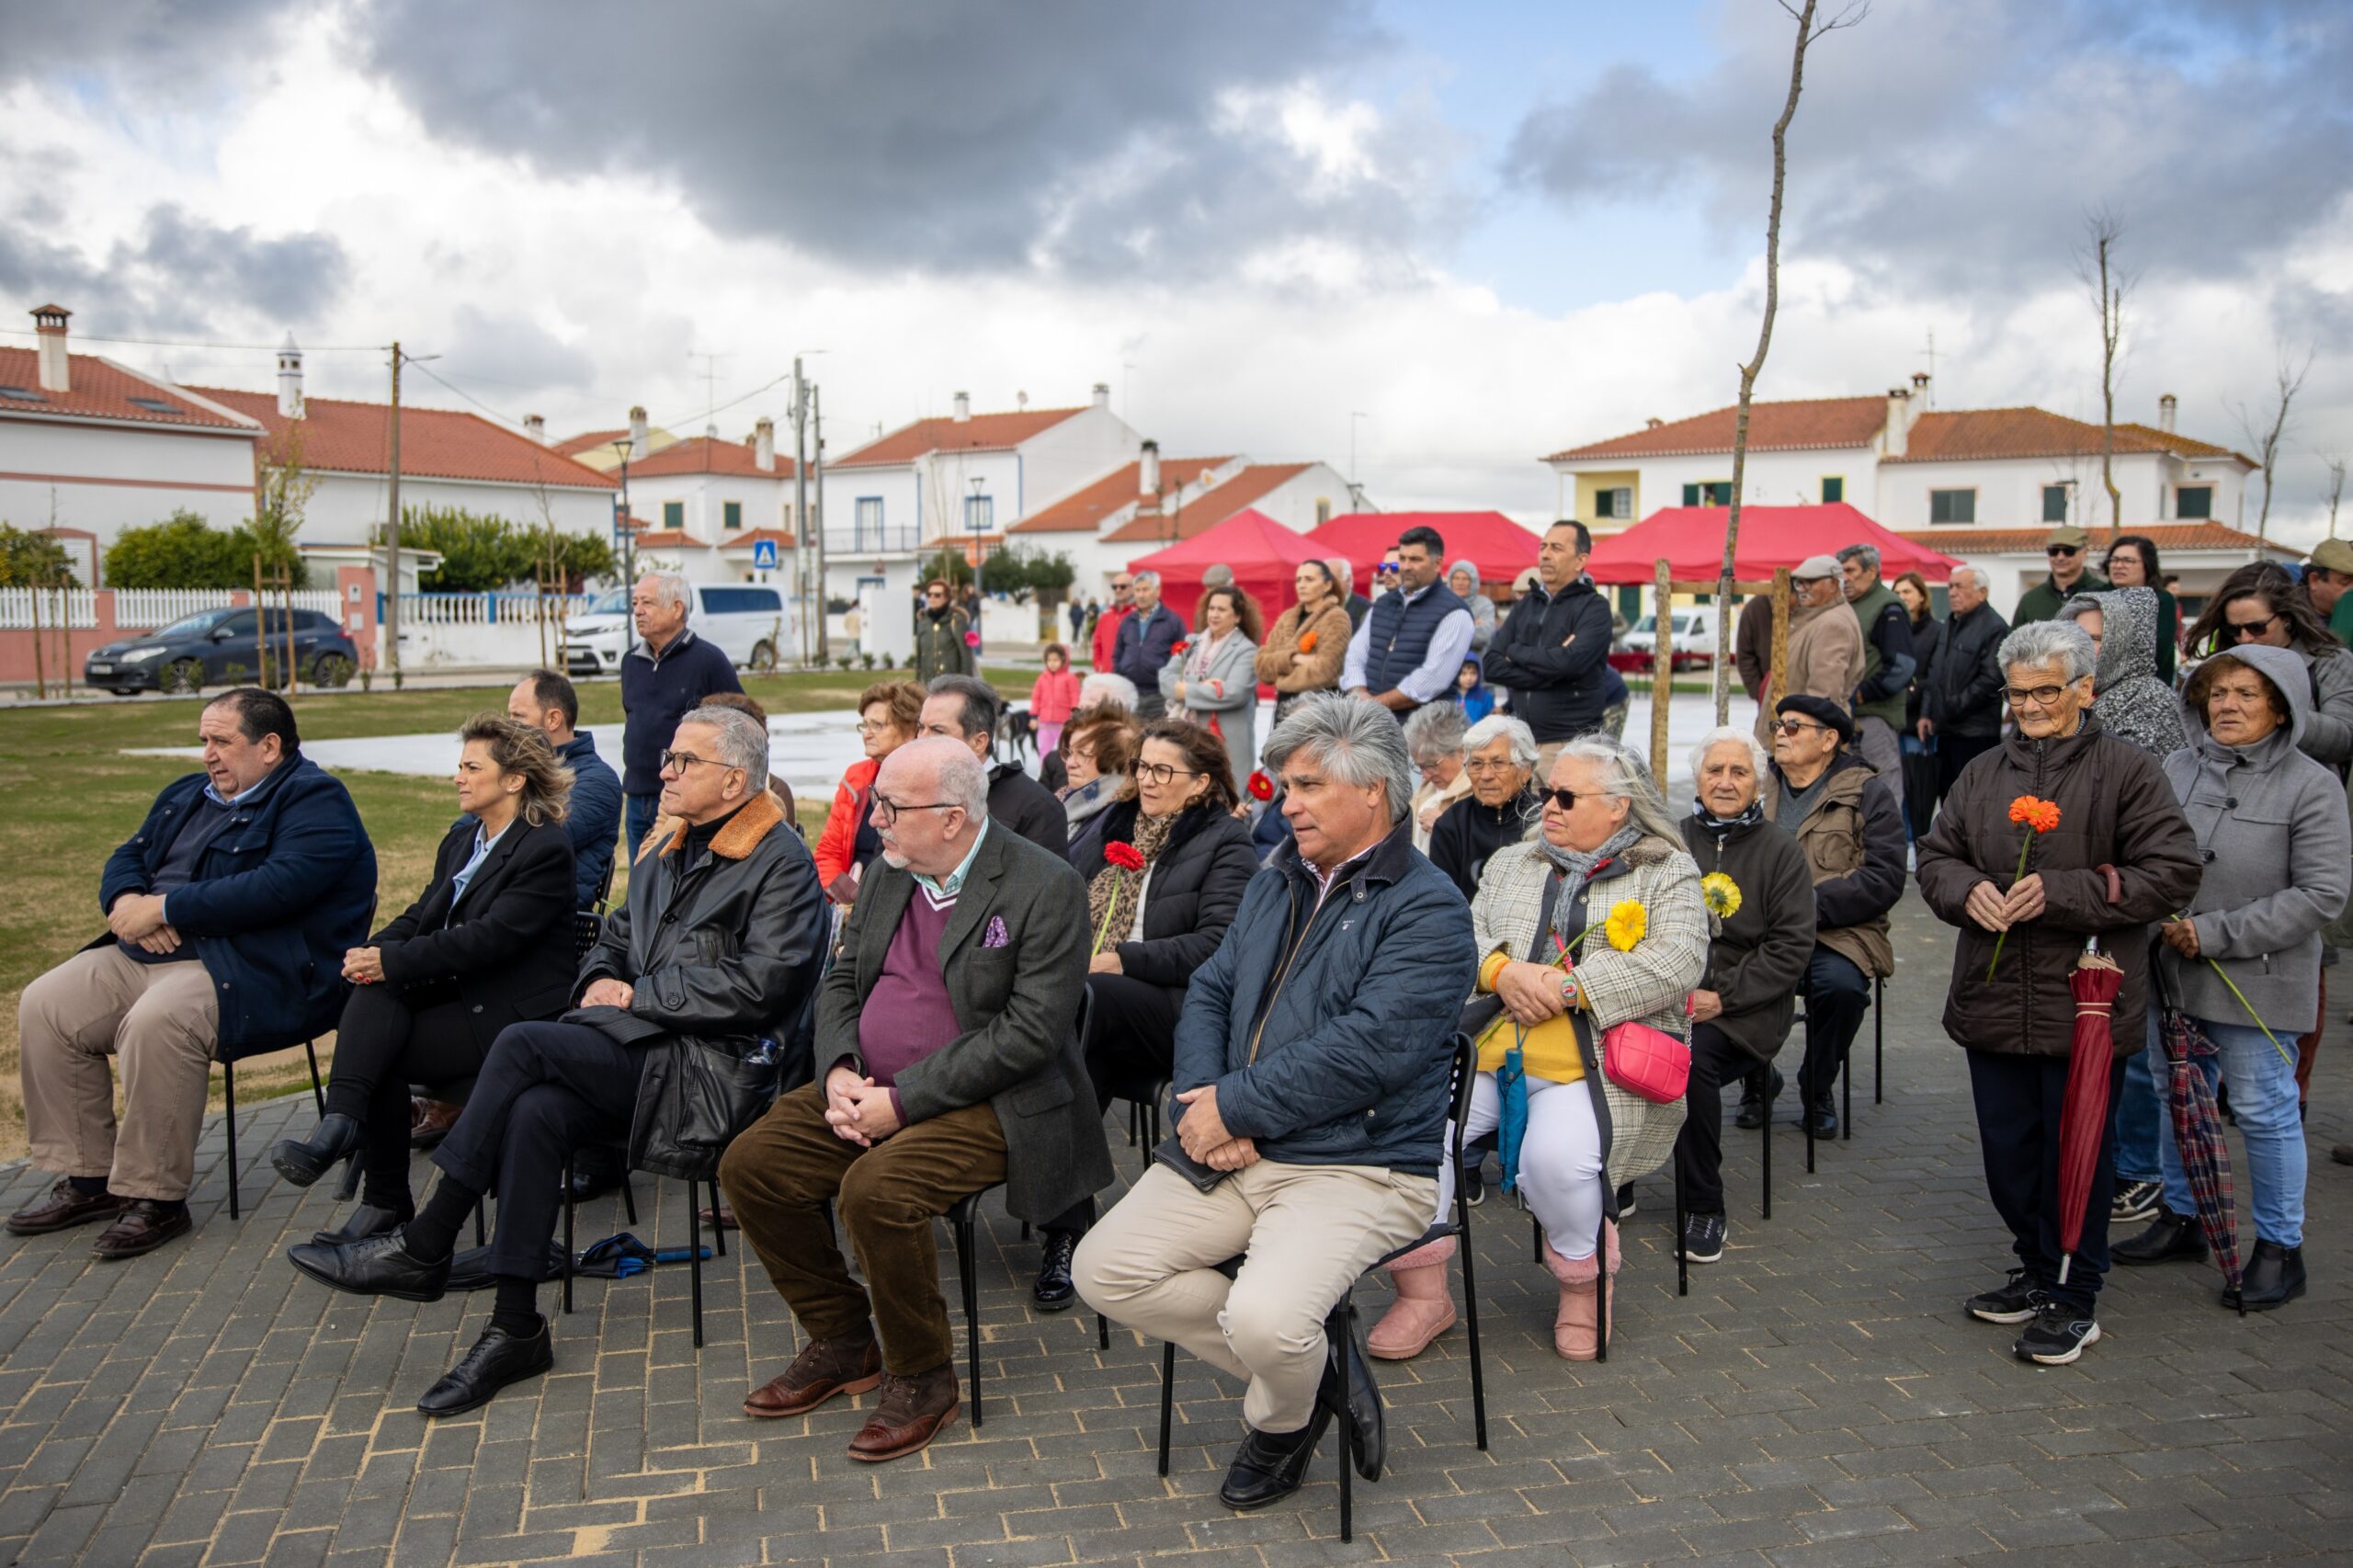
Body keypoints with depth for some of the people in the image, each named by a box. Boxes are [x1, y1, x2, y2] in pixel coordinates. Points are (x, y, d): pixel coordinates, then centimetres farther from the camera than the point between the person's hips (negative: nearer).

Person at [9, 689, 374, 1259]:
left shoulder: (314, 799, -8)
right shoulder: (187, 795, 22)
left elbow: (280, 886, -22)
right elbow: (128, 856, 21)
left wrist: (164, 908, -18)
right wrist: (127, 901, -5)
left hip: (254, 970, -9)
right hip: (143, 954, 10)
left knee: (157, 1021, -34)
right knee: (44, 1006, -6)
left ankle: (156, 1198, -20)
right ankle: (87, 1177, 4)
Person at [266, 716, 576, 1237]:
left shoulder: (546, 849, -12)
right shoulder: (462, 838, 17)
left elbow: (491, 937, -21)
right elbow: (422, 914, 12)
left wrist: (392, 960, -22)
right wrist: (373, 951, -9)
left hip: (511, 1014, -7)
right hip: (457, 993, 7)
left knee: (380, 1052, -21)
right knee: (378, 988, -23)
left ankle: (387, 1200, -15)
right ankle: (340, 1126, -30)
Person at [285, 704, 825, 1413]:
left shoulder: (783, 864, -6)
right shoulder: (666, 853, 22)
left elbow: (759, 986, -16)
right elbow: (616, 938, 29)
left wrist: (635, 996, -10)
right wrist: (600, 981, 4)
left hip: (710, 1058, -7)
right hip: (639, 1047, 7)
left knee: (522, 1044, -22)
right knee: (534, 1113, -23)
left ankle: (423, 1249, -10)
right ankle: (516, 1333, -15)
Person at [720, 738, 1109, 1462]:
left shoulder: (1045, 887, -16)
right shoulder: (893, 871, 8)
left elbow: (1031, 1030, -21)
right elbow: (842, 979, 14)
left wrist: (904, 1100, -22)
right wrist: (840, 1071, -7)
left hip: (985, 1104, -8)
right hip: (872, 1088, 8)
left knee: (875, 1189, -30)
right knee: (750, 1163, -6)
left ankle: (923, 1376, -4)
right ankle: (842, 1339, 14)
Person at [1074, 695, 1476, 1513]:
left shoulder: (1426, 909, -10)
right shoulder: (1275, 884, 16)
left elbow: (1365, 1051, -20)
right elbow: (1209, 992, 13)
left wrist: (1234, 1107, -16)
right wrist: (1203, 1100, -7)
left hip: (1359, 1166, -7)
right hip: (1234, 1150, 8)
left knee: (1265, 1317, -29)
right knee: (1103, 1269, -6)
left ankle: (1280, 1420, 11)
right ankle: (1307, 1368, 9)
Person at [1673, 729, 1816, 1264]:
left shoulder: (1780, 851, 5)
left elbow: (1791, 948, -2)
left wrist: (1722, 998, -13)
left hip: (1744, 1007, -2)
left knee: (1692, 1058, -33)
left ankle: (1705, 1209, -14)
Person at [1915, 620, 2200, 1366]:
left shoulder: (2128, 771, -6)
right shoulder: (1983, 774, 10)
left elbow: (2171, 874, -11)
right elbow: (1935, 856, 14)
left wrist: (2060, 893, -19)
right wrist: (1968, 889, -9)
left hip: (2083, 1003, -5)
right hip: (1992, 1000, 5)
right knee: (2008, 1149, 15)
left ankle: (2073, 1298, 20)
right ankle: (2038, 1270, 34)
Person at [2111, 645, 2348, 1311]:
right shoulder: (2179, 767, 2)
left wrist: (2215, 932, -18)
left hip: (2258, 982, -5)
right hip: (2174, 970, 5)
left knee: (2263, 1111, 5)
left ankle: (2279, 1248, 22)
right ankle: (2180, 1217, 36)